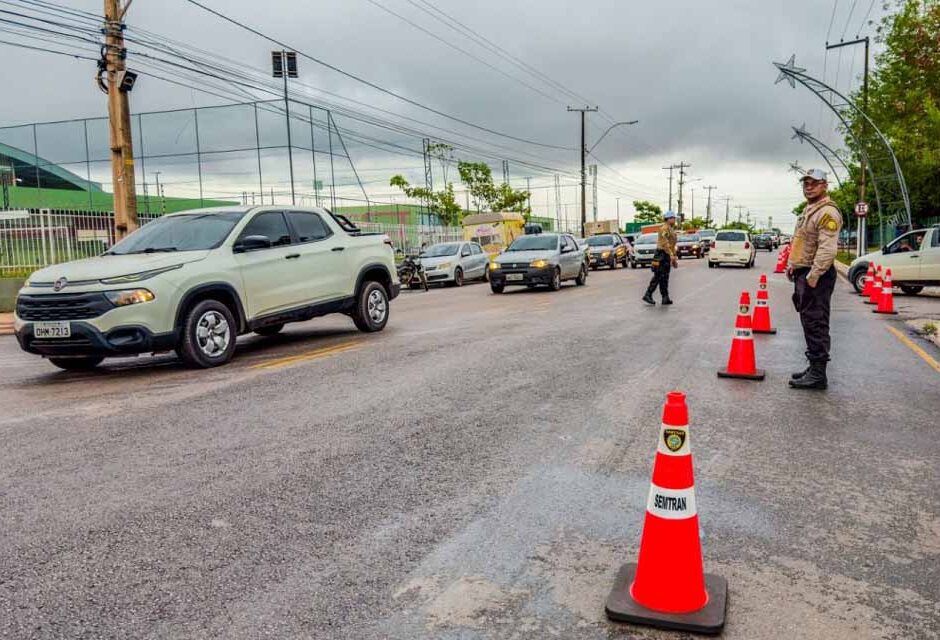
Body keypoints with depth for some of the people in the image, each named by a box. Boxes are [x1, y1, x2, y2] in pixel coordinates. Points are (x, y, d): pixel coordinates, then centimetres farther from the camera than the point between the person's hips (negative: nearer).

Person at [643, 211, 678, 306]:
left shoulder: (671, 230, 20)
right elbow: (665, 243, -21)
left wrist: (674, 258, 24)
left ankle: (665, 298, 8)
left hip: (667, 256, 10)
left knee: (664, 278, 8)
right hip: (662, 255, -10)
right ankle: (648, 295, -5)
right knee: (658, 276, -9)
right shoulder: (664, 228, -11)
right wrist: (671, 255, -27)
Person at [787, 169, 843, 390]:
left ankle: (818, 374, -6)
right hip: (803, 273, 10)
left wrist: (813, 275, -25)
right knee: (809, 322, 14)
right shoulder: (809, 209, 18)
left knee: (815, 324, -9)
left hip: (816, 275, -10)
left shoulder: (827, 212, -15)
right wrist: (793, 264, 22)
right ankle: (814, 368, 23)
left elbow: (828, 249, -24)